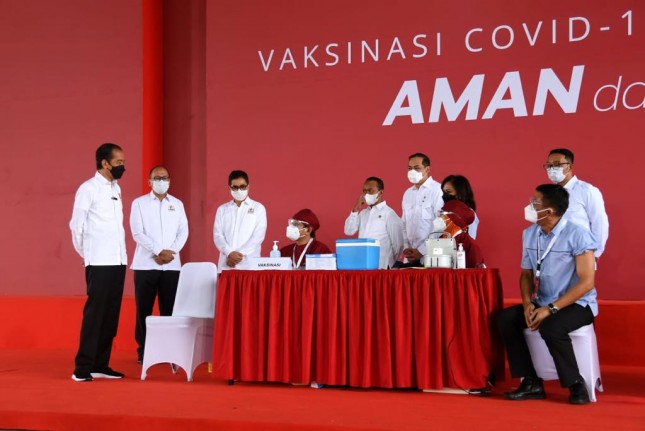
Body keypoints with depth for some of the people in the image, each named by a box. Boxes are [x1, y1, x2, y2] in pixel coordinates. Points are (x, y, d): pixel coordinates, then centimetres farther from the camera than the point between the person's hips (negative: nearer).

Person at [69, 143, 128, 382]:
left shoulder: (116, 188, 14)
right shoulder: (88, 188, -7)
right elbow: (76, 225, -5)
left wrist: (121, 252, 9)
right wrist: (86, 254, 3)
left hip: (118, 261, 7)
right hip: (99, 262, -7)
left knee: (111, 314, 8)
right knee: (94, 313, -6)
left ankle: (100, 365, 14)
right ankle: (82, 367, -1)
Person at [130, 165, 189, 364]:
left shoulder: (177, 204, 13)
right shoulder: (139, 203, 4)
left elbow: (183, 231, 6)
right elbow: (137, 233, -5)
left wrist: (171, 252, -10)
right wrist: (159, 251, -15)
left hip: (172, 265, 2)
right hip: (146, 264, -2)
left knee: (169, 309, 2)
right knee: (143, 310, 1)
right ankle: (143, 351, 9)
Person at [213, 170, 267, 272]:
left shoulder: (258, 208, 7)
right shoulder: (222, 209, 14)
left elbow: (258, 237, -2)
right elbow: (218, 235, 6)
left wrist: (240, 255, -11)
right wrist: (229, 253, -11)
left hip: (249, 264, -2)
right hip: (226, 264, 2)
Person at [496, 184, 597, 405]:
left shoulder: (577, 235, -15)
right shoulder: (530, 234, 4)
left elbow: (586, 282, -18)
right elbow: (526, 274, 11)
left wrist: (551, 309, -24)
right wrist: (528, 304, -9)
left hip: (578, 304, -6)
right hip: (543, 304, 6)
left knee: (551, 327, -35)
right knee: (505, 318, -16)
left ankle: (576, 384, -13)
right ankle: (531, 382, -9)